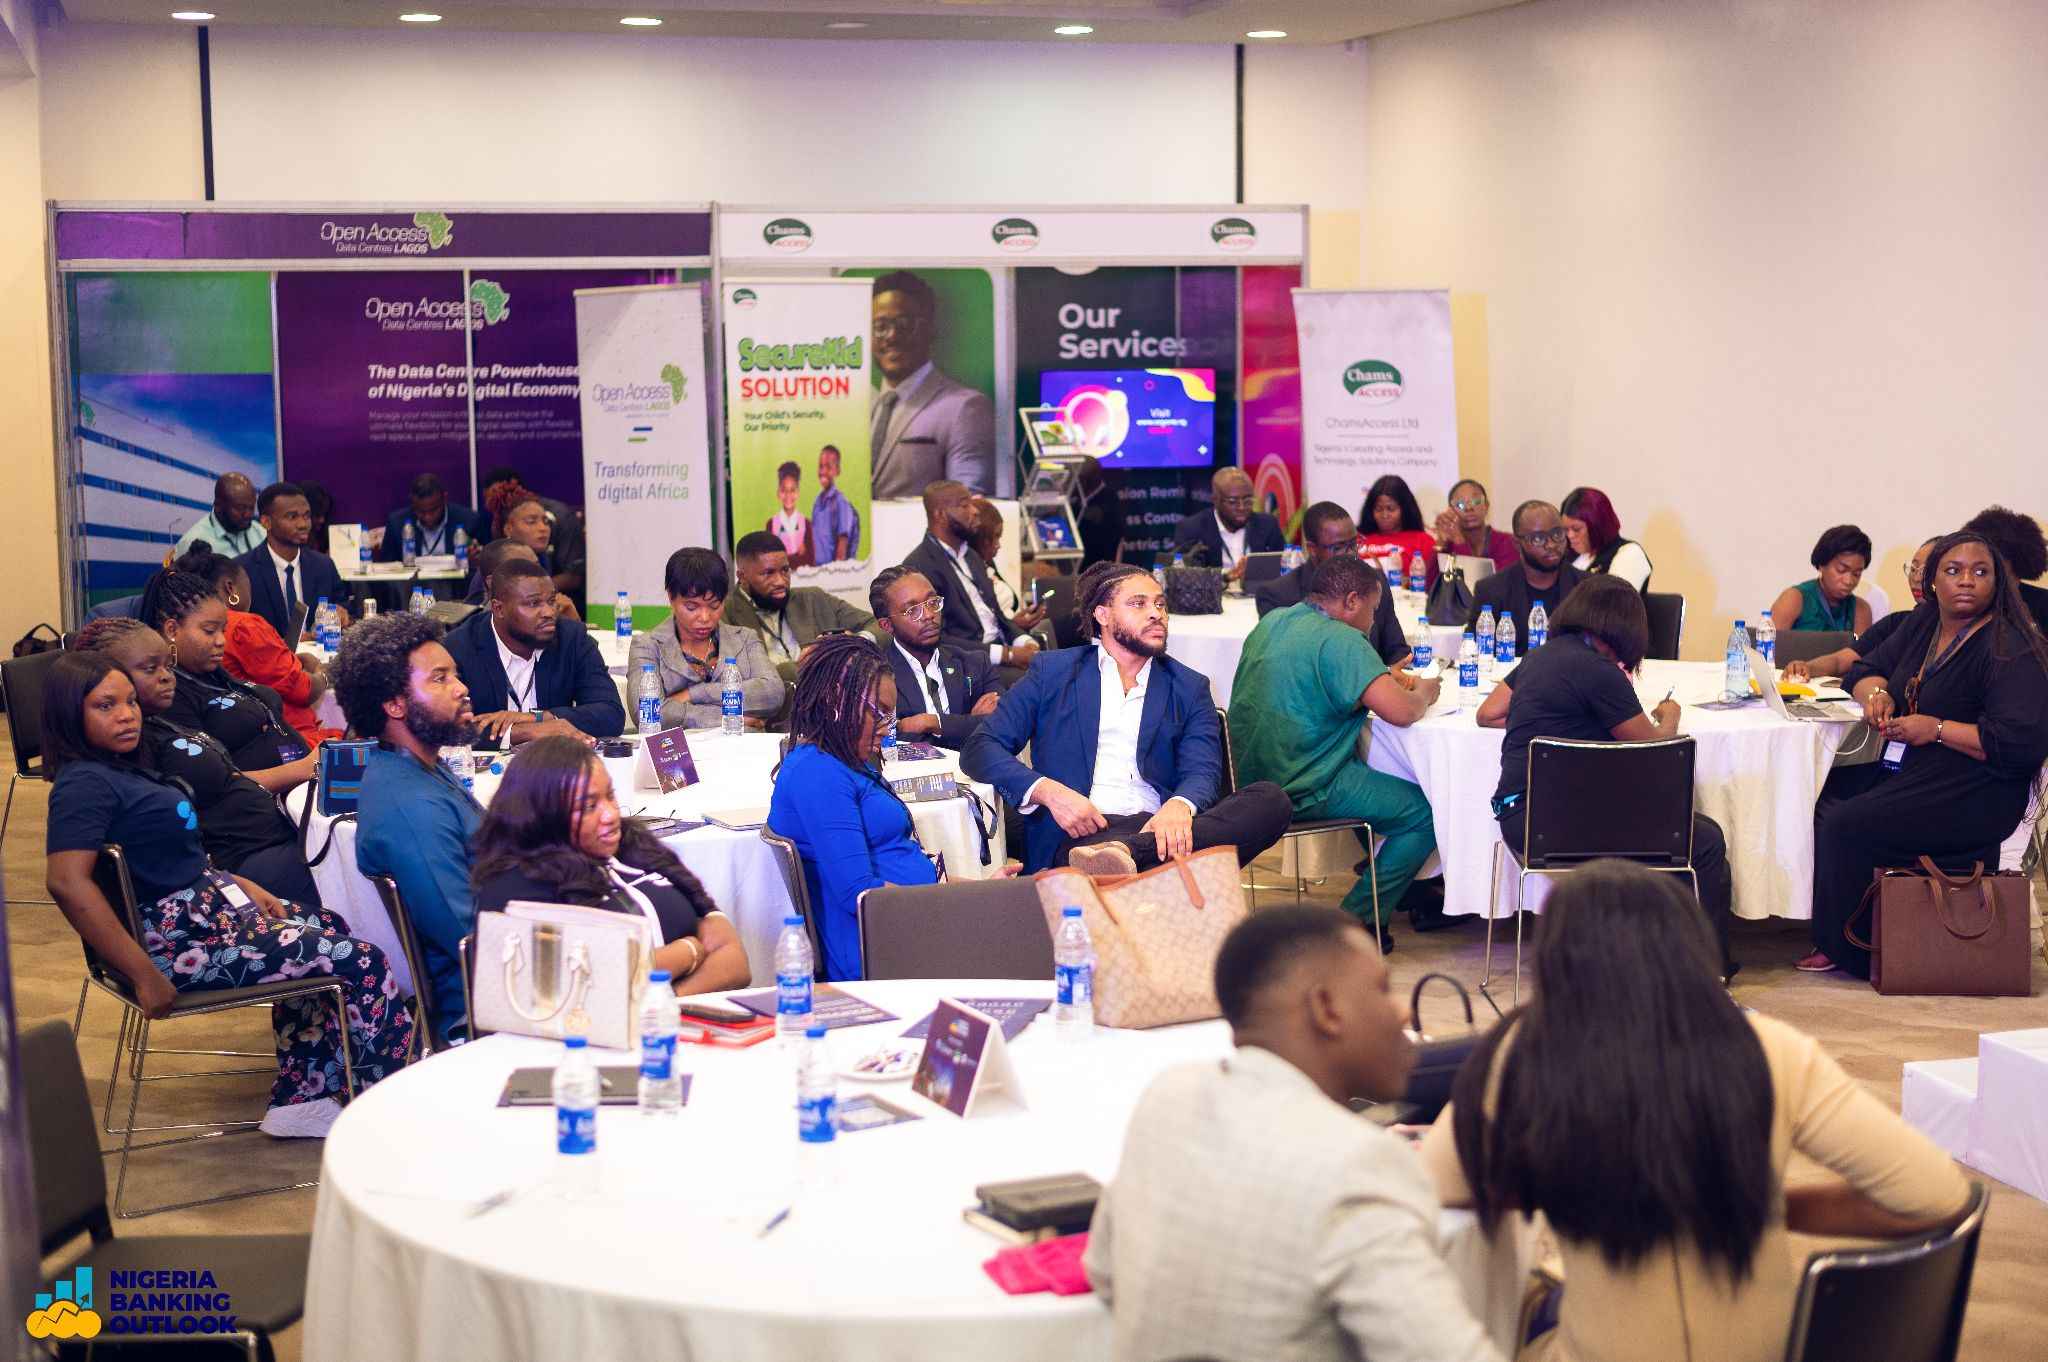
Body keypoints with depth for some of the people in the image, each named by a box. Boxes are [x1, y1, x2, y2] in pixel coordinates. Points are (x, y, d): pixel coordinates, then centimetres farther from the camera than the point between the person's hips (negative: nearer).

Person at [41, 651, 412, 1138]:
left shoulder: (120, 769, 11)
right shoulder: (84, 783, -19)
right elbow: (69, 883, -31)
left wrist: (242, 886, 7)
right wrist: (143, 975, -31)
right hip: (176, 937, -11)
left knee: (329, 929, 25)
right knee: (363, 961, -9)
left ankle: (298, 1099, 24)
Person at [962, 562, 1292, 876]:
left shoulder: (1189, 687, 21)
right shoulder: (1052, 671, 15)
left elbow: (1203, 771, 6)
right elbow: (979, 749, 8)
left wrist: (1179, 806, -21)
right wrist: (1048, 792, -12)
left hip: (1157, 829, 5)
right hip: (1080, 833, -5)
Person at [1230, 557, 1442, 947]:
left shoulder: (1271, 623, 12)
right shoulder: (1340, 640, -16)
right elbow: (1400, 712, -24)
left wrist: (1385, 678, 20)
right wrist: (1424, 693, 0)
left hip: (1251, 777, 10)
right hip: (1303, 789, -10)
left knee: (1374, 773, 29)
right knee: (1425, 812, -3)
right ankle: (1355, 923, 1)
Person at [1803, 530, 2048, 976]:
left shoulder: (2010, 652, -15)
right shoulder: (1924, 622, 11)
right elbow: (1867, 668, 23)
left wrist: (1937, 729, -21)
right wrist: (1876, 693, -2)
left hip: (1976, 797, -9)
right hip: (1905, 770, 9)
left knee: (1846, 825, -24)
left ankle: (1849, 950, -8)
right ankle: (1830, 937, -3)